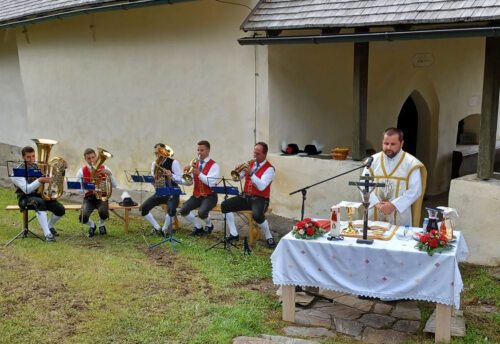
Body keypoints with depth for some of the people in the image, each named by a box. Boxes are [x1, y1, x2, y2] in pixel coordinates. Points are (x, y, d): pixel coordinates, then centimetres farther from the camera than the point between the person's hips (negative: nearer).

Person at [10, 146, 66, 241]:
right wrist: (39, 180, -36)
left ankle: (49, 226, 17)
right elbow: (27, 190, -22)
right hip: (26, 198, -5)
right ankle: (47, 234, -40)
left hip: (41, 195, 5)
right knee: (40, 203, -39)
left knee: (61, 210, -15)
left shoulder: (39, 166, 5)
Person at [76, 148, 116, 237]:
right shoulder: (82, 171, -1)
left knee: (103, 213, -34)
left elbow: (114, 185, -4)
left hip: (102, 197, 0)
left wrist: (109, 174, -20)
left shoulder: (104, 169, 1)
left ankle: (101, 225, 8)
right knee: (83, 218, -29)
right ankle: (91, 225, 12)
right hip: (89, 198, 0)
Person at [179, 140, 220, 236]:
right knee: (183, 210, -17)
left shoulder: (214, 165, -8)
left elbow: (211, 183, -21)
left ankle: (209, 225, 5)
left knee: (201, 212, -31)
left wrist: (199, 173, -28)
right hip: (196, 195, 5)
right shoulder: (195, 164, 10)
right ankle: (198, 226, 8)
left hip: (209, 196, -5)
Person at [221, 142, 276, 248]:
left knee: (257, 215, -36)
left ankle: (269, 237, -9)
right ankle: (234, 234, 1)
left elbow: (261, 186, -25)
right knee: (225, 205, -10)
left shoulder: (269, 169, -11)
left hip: (260, 199, -6)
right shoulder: (250, 164, 8)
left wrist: (251, 173, -33)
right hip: (245, 196, 6)